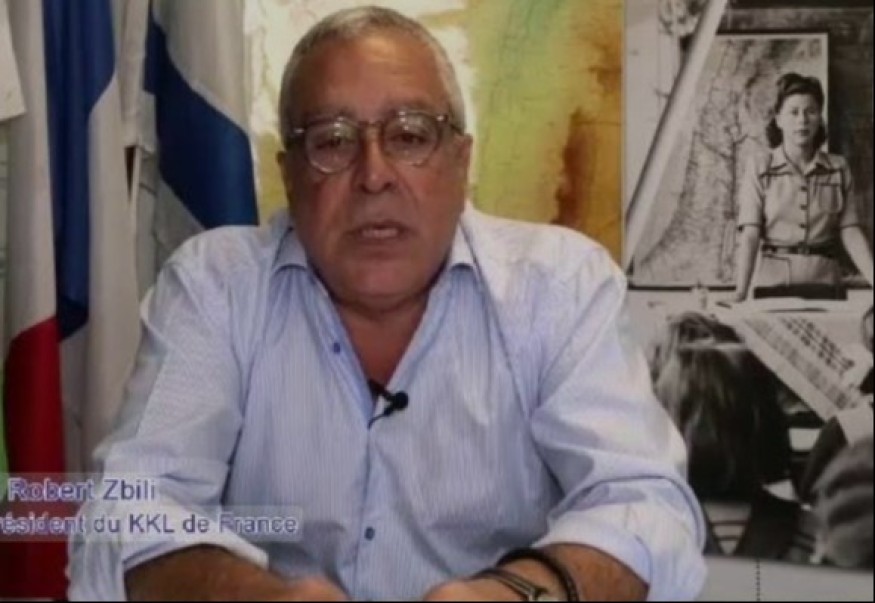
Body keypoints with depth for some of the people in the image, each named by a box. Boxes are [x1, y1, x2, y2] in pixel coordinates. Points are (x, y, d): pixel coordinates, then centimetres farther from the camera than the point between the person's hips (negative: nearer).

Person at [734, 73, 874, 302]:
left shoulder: (838, 169, 5)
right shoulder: (760, 168, -1)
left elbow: (850, 232, 1)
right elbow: (750, 233, -9)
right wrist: (741, 290, -21)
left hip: (825, 284, 2)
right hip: (774, 283, -2)